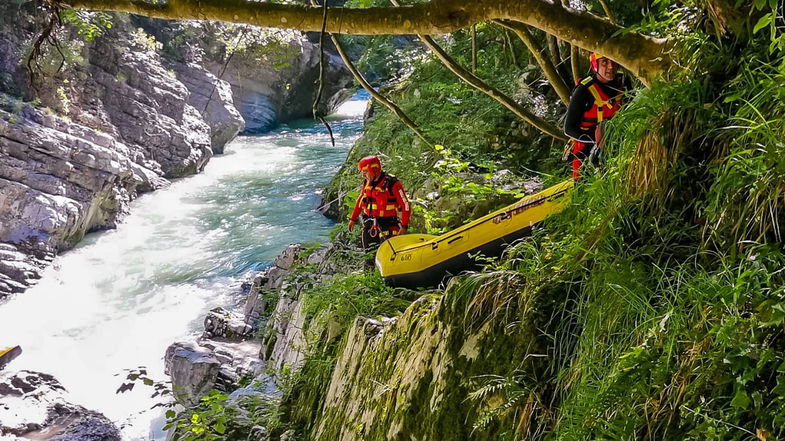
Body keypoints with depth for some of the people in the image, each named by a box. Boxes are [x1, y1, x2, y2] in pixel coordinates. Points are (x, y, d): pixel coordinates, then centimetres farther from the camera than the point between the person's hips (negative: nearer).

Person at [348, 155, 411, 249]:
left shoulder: (392, 184, -14)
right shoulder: (366, 183, 6)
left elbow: (405, 205, -13)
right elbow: (360, 200, 23)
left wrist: (404, 226, -17)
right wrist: (353, 218, 24)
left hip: (388, 225, -6)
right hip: (369, 226, 6)